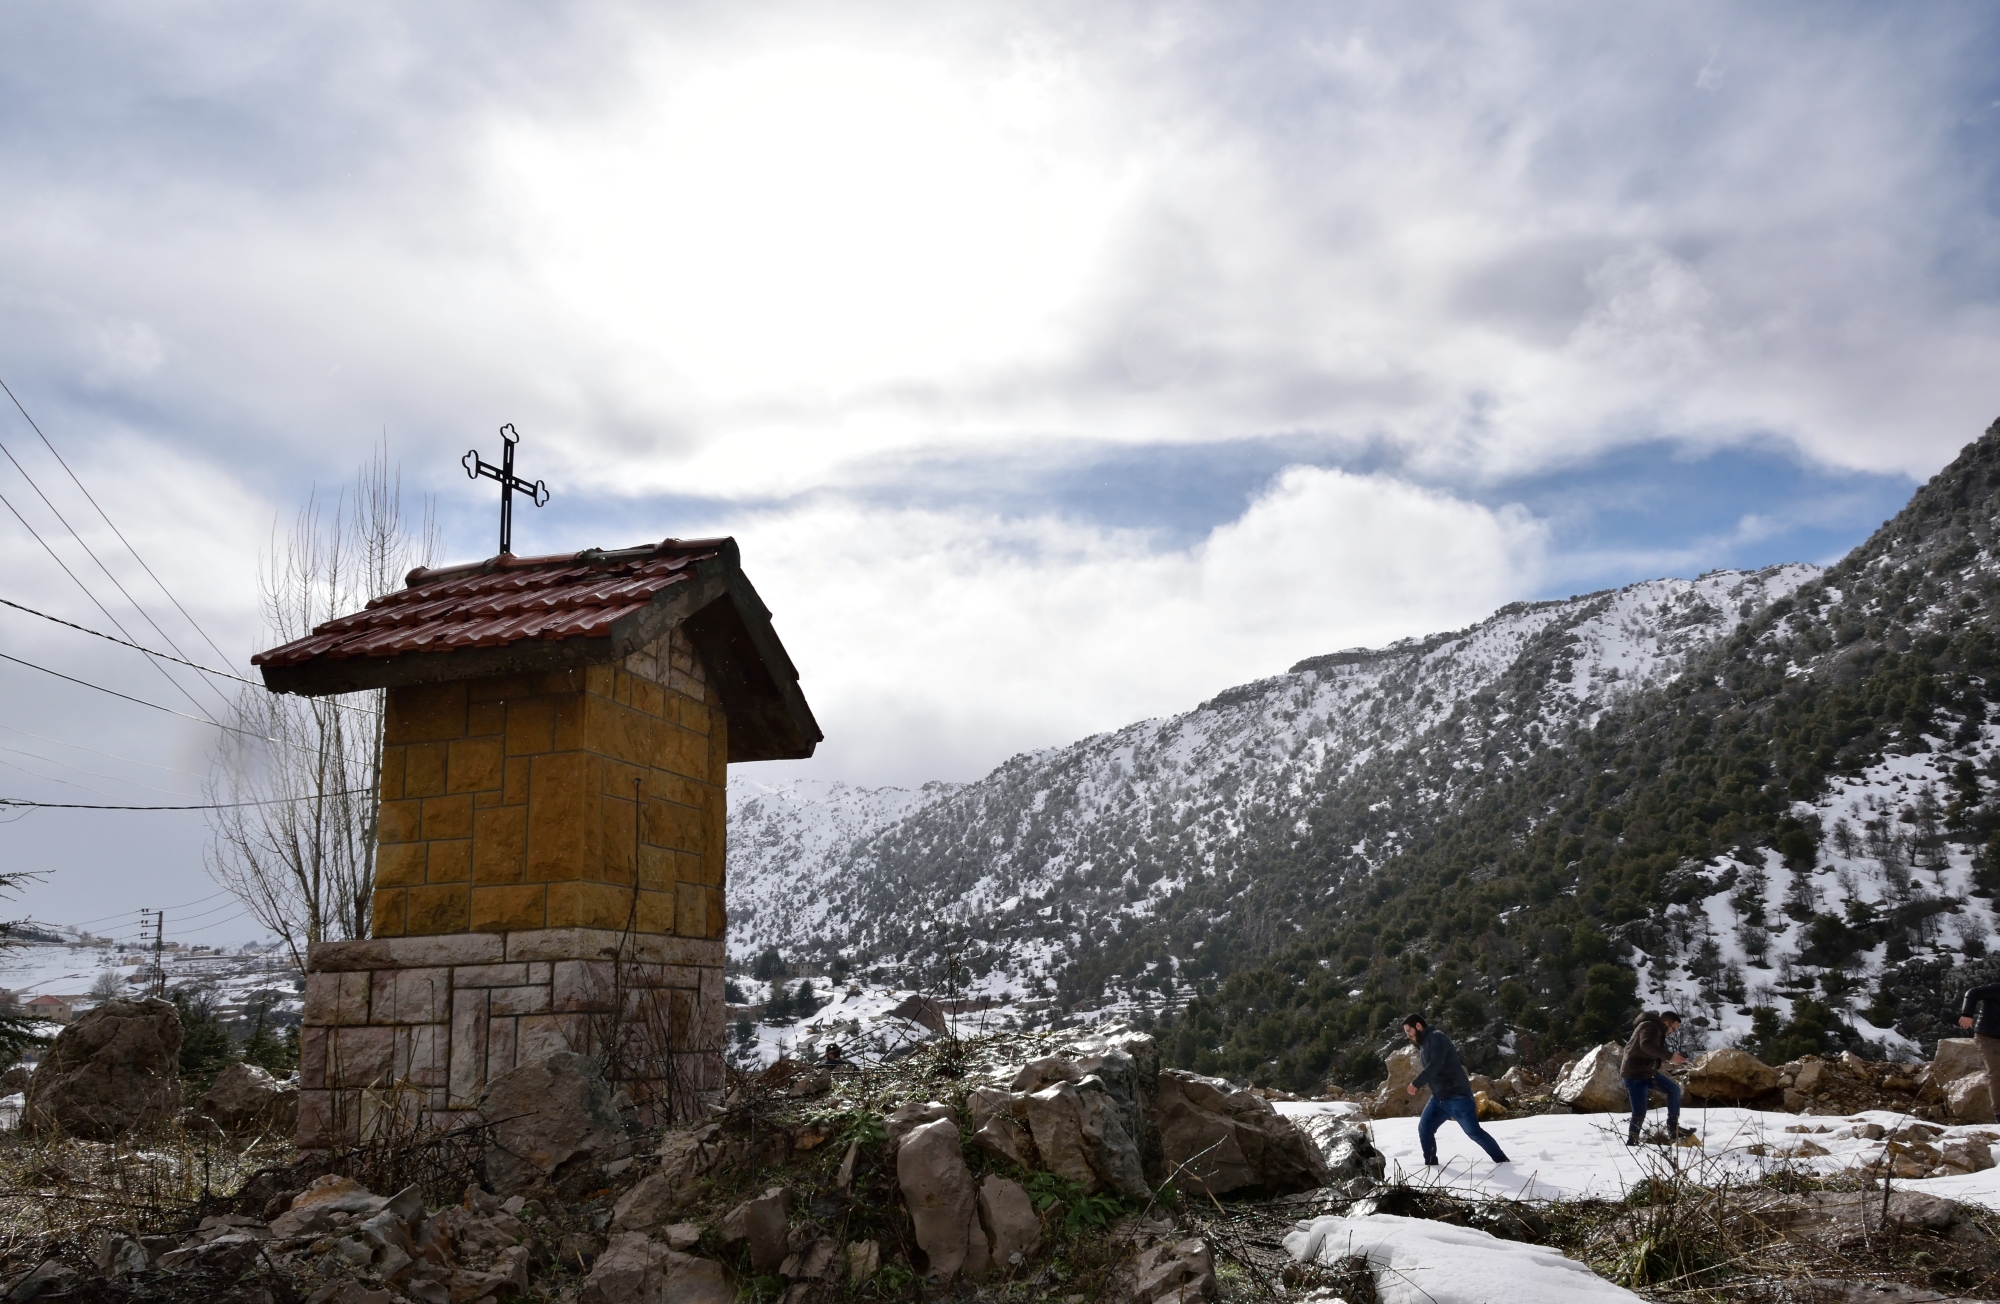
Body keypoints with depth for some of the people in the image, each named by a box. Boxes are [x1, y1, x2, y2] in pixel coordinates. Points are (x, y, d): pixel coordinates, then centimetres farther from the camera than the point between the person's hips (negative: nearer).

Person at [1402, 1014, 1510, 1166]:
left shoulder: (1436, 1038, -16)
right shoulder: (1424, 1044, 15)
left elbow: (1435, 1065, -27)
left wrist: (1416, 1083, -27)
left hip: (1457, 1096, -9)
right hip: (1438, 1098, 9)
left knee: (1473, 1132, -3)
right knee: (1424, 1128, 0)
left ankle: (1501, 1160, 10)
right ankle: (1430, 1163, 10)